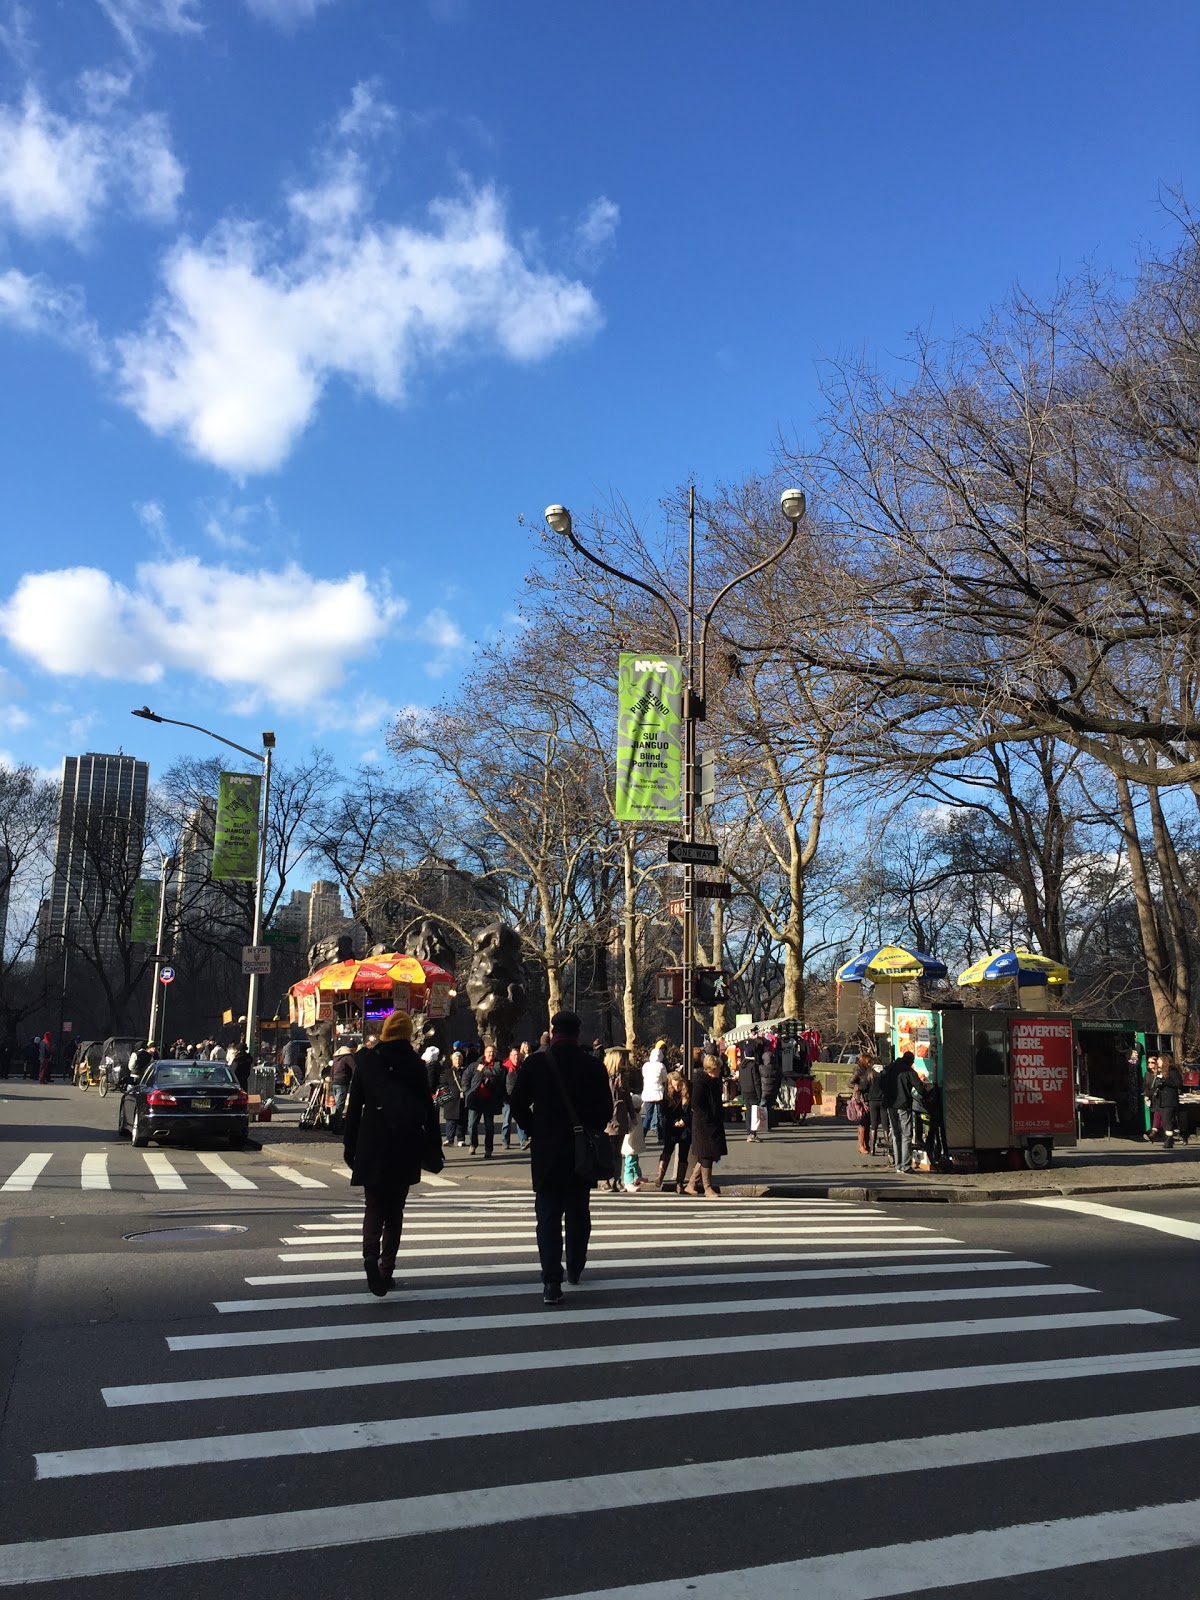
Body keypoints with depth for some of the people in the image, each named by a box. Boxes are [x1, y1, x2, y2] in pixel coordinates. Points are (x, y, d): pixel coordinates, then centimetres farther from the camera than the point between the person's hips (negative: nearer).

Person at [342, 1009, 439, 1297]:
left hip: (372, 1145, 0)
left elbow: (354, 1106, 1)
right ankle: (387, 1269, 14)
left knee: (373, 1207, 6)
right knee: (394, 1209, 13)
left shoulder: (366, 1060, -1)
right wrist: (432, 1143, 4)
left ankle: (371, 1254, -21)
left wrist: (349, 1144, 6)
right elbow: (428, 1108, -2)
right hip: (405, 1147, 0)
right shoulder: (415, 1065, -3)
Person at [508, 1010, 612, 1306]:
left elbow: (518, 1104, -4)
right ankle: (575, 1269, 30)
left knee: (548, 1214, 1)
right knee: (578, 1212, 18)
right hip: (583, 1151, 2)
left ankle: (552, 1282, -9)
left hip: (546, 1151, -2)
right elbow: (606, 1109, -2)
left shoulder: (535, 1062, -7)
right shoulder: (593, 1065, -5)